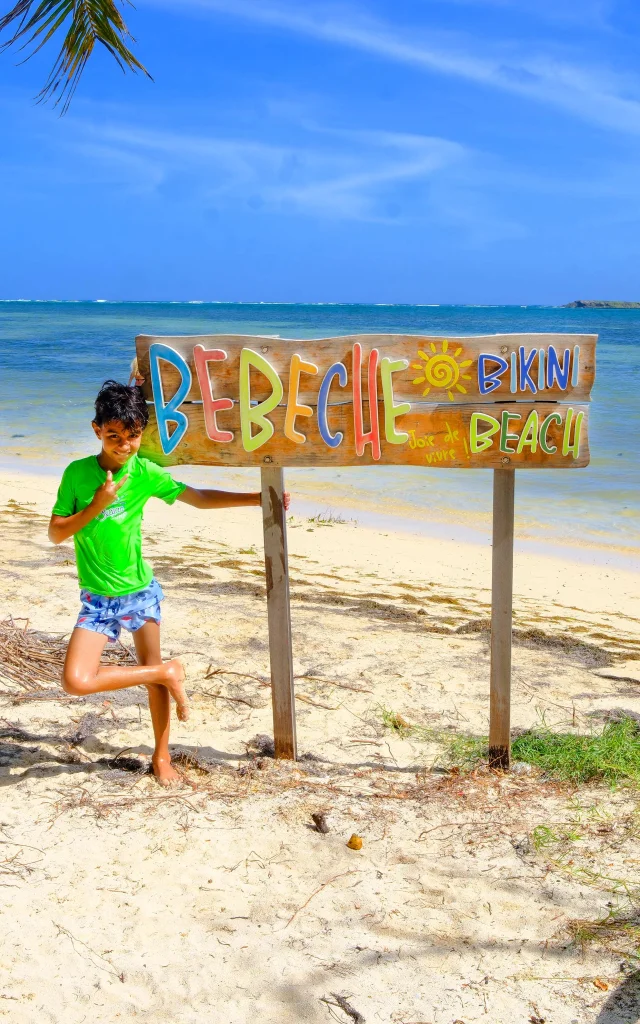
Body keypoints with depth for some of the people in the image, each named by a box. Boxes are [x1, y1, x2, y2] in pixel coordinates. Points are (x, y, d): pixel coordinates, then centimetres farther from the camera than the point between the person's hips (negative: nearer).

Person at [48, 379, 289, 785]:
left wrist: (258, 497, -3)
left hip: (141, 590, 1)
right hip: (98, 598, -1)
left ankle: (162, 756, 29)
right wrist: (95, 506, -20)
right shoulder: (77, 473, -9)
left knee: (152, 668, 9)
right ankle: (168, 673, 2)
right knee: (76, 681, -16)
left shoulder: (145, 473, -7)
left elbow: (199, 498, 0)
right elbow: (56, 533, -7)